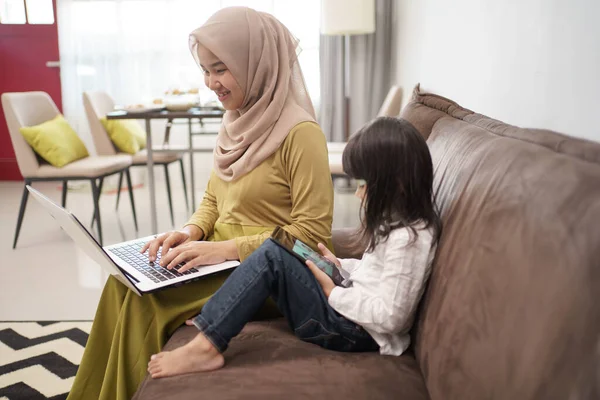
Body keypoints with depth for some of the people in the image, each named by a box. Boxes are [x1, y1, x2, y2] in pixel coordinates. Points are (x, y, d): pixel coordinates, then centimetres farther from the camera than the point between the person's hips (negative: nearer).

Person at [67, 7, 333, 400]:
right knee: (125, 283, -10)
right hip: (224, 259, 7)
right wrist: (192, 231, -4)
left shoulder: (299, 132, -17)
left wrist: (227, 248, -22)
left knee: (148, 300, -19)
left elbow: (313, 232, -19)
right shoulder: (238, 123, 9)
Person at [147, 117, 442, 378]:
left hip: (356, 331, -11)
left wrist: (333, 293, -17)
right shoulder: (400, 219, 6)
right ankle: (211, 320, 4)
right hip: (351, 311, 11)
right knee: (276, 251, 7)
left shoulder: (408, 238, -24)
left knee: (273, 255, -22)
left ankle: (206, 346, -17)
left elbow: (391, 317, -25)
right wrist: (341, 266, 6)